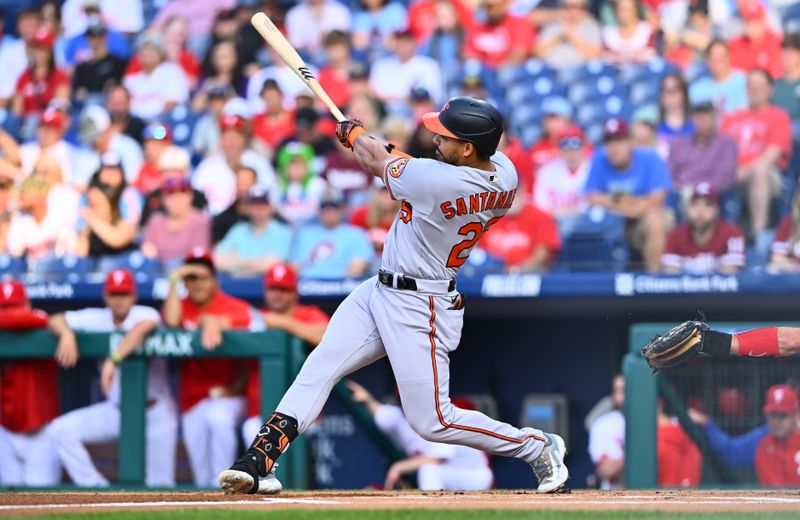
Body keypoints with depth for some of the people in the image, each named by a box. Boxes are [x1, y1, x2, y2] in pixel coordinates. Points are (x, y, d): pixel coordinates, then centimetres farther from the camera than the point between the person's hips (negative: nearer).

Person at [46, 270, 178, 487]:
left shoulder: (145, 314, -14)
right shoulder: (97, 319, 0)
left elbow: (143, 327, -37)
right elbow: (56, 320, -1)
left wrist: (113, 361, -48)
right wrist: (67, 334, -24)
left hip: (155, 412, -5)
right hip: (115, 410, 5)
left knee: (160, 486, -8)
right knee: (59, 430, -13)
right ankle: (95, 488, -11)